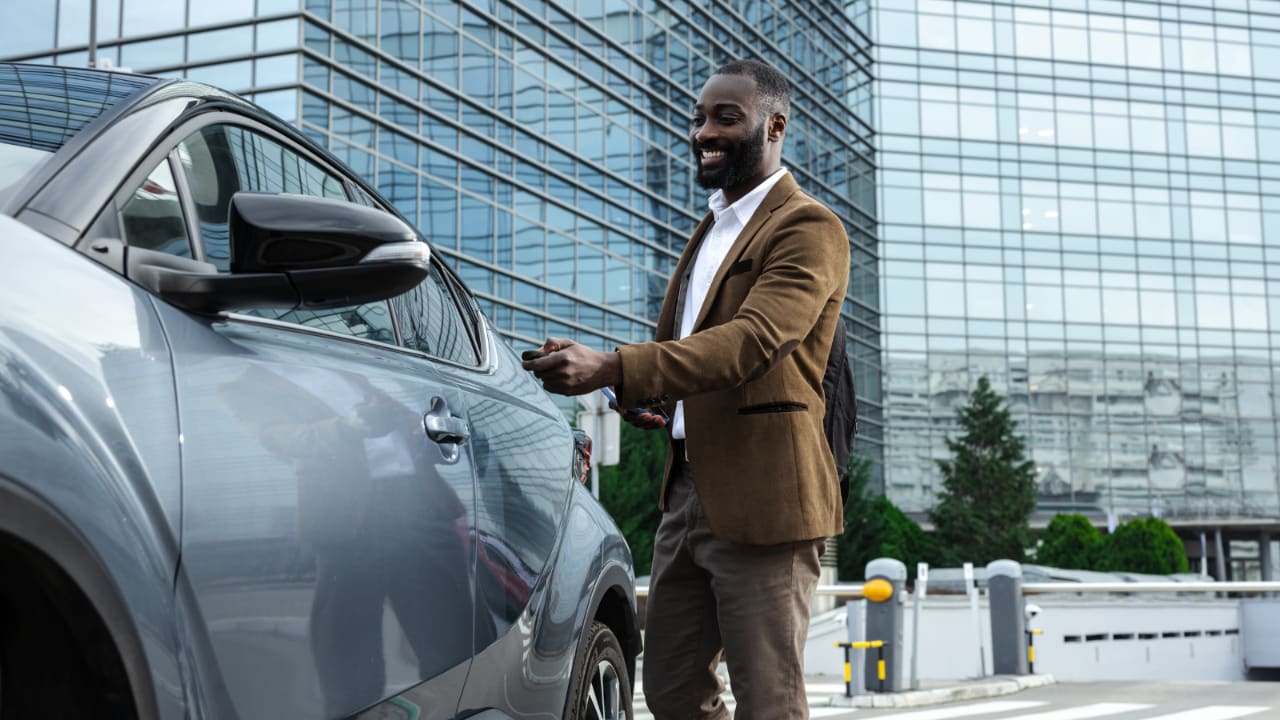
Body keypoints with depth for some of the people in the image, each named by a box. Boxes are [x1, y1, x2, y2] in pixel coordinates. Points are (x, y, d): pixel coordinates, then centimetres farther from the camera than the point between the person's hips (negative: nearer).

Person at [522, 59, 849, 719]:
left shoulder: (808, 228, -9)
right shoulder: (710, 231, 20)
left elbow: (754, 339, -24)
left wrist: (610, 369, -34)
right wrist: (642, 394, 6)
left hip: (759, 498, -9)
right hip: (688, 491, 9)